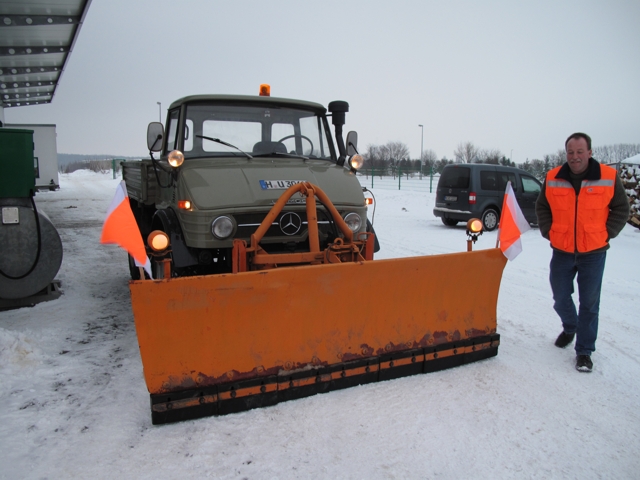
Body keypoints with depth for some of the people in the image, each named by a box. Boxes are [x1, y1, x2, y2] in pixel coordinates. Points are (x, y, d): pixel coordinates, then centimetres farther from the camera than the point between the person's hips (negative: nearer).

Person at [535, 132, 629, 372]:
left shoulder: (609, 177, -6)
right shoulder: (553, 179, -2)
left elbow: (621, 209, 4)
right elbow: (541, 207, 11)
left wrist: (606, 234, -5)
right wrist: (548, 231, 1)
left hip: (594, 252, -2)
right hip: (561, 251, 2)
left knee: (589, 303, 3)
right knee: (560, 299, 13)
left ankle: (584, 351, 16)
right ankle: (569, 328, 43)